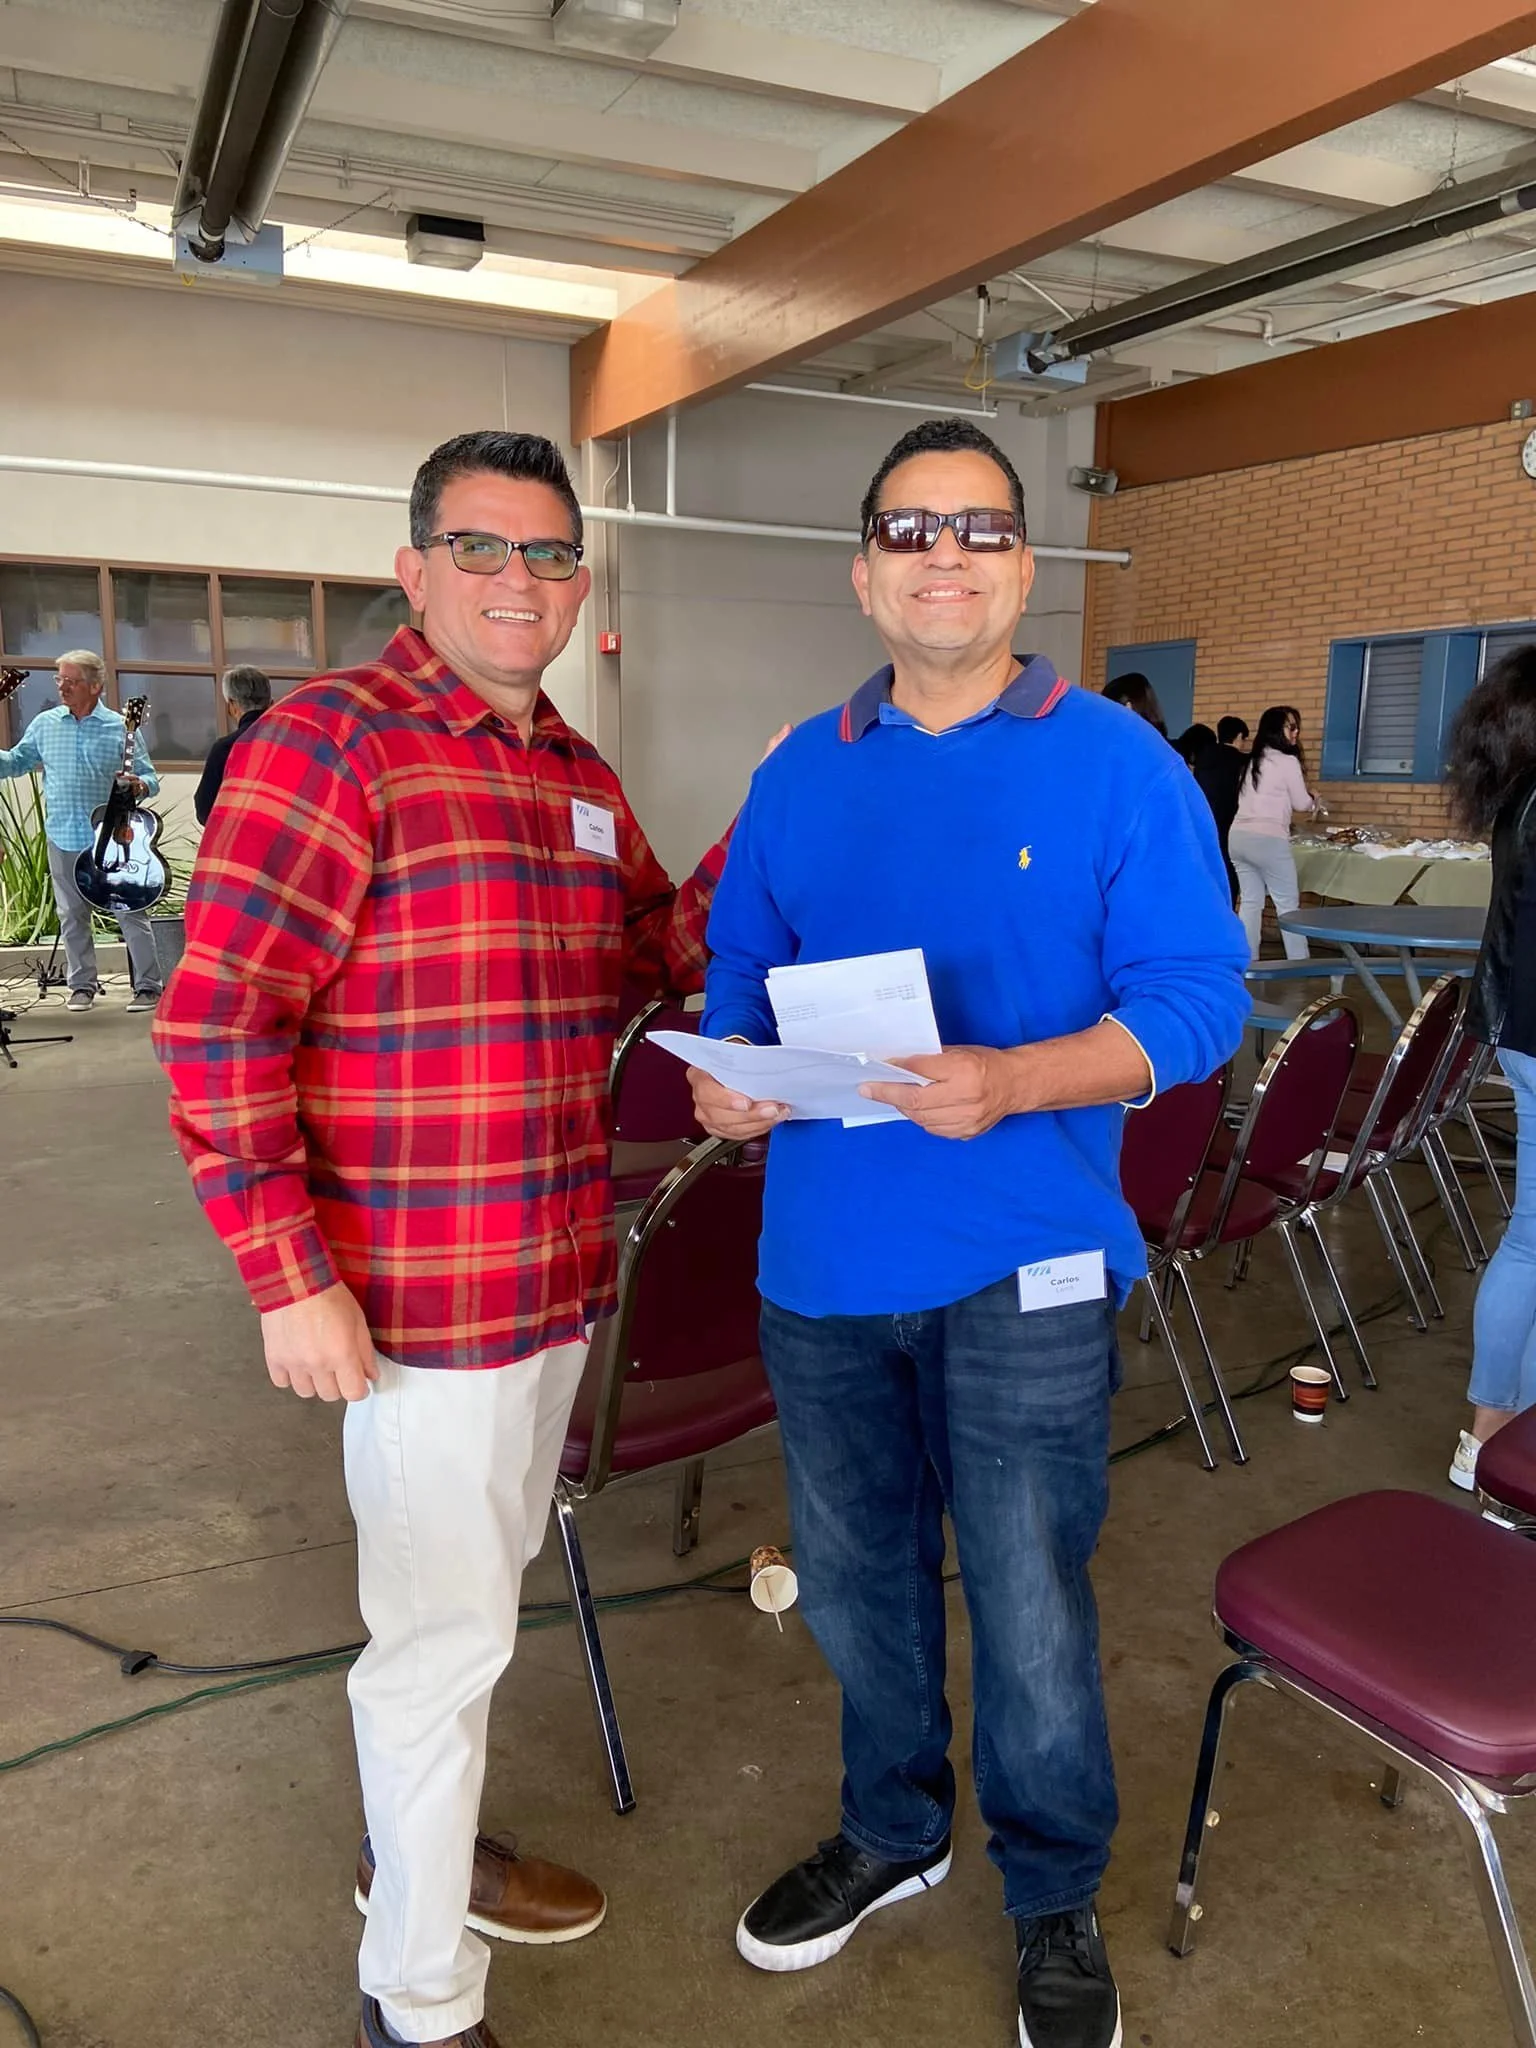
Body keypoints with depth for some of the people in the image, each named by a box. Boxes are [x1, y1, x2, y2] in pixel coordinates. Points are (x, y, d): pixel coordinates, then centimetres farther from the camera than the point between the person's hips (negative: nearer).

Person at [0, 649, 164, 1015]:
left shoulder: (121, 727, -1)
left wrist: (140, 785, -21)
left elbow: (149, 777, 0)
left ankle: (148, 985, 4)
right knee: (72, 916, 11)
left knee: (130, 912, -2)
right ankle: (82, 984, 23)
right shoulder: (45, 724, 8)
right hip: (63, 838, 4)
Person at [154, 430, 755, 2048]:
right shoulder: (328, 741, -14)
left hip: (560, 1272, 8)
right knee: (448, 1630, 6)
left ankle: (417, 1840, 50)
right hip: (419, 1292, -8)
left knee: (477, 1585, 24)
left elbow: (660, 955, 19)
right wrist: (290, 1277, -20)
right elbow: (216, 1027, -18)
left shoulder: (580, 776, 10)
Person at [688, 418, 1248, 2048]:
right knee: (853, 1578, 20)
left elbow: (1196, 996, -10)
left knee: (1030, 1607, 10)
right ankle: (892, 1833, 46)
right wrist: (728, 1073, -9)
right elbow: (738, 972, 13)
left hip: (1022, 1268, -4)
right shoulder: (800, 776, 8)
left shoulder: (1117, 766, -5)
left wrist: (1014, 1081, -25)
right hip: (823, 1256, 4)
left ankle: (1054, 1901, 37)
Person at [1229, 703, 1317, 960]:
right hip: (1267, 839, -7)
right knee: (1287, 903, 2)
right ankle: (1299, 962, 5)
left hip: (1238, 836, 7)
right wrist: (1313, 802, 25)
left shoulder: (1253, 761, 18)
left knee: (1250, 901, 11)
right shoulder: (1288, 761, -4)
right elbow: (1301, 802, 4)